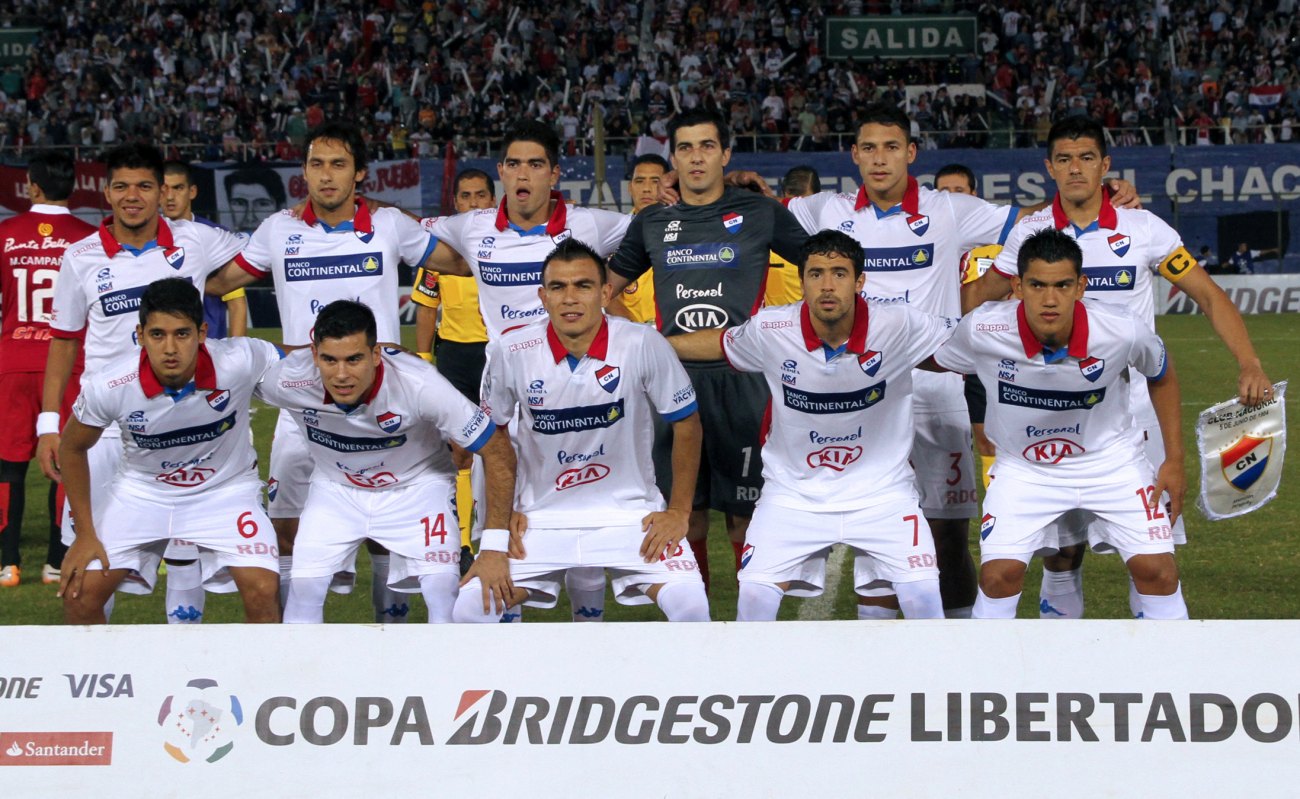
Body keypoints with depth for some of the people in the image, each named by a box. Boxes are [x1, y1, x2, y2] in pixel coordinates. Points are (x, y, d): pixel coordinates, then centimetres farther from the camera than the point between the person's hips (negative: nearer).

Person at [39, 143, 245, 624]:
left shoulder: (195, 243, -1)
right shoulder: (82, 259, 0)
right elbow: (64, 341, 8)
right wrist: (49, 422, 4)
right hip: (106, 426, 0)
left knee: (189, 545, 5)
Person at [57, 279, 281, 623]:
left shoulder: (241, 361, -31)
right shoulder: (107, 386, -26)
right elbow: (73, 449, -6)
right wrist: (85, 534, -5)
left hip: (226, 488, -1)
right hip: (141, 489, 1)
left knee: (263, 591, -19)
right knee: (79, 592, -10)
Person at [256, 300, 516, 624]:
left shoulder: (420, 385, -36)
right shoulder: (287, 379, -30)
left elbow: (499, 453, -25)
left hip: (418, 484, -2)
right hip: (335, 485, 2)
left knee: (444, 591, -18)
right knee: (304, 587, -11)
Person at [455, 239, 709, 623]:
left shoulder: (643, 345, -15)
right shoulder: (509, 351, -11)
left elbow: (686, 423, -2)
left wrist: (679, 511, -2)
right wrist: (503, 513, 5)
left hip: (630, 514, -1)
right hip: (542, 517, 1)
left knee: (689, 605, -23)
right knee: (471, 609, -15)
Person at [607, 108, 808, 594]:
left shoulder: (761, 213, 2)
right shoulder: (652, 222, 11)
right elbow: (608, 285, 24)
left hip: (742, 379, -3)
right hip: (674, 378, 3)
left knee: (745, 514, -3)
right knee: (686, 513, 5)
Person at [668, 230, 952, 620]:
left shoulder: (897, 327, -18)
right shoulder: (769, 332, -15)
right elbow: (719, 344, 7)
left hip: (881, 489, -1)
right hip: (794, 493, 1)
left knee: (922, 595, -12)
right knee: (754, 593, -11)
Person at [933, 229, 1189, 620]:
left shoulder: (1124, 331, -25)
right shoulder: (982, 331, -26)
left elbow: (1161, 377, -1)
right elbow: (935, 360, -1)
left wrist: (1174, 461, 0)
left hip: (1112, 461, 0)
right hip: (1023, 467, 0)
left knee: (1156, 569, -8)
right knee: (999, 573, -13)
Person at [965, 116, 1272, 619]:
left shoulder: (1144, 229, -3)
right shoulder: (1030, 233, 2)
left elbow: (1207, 294, 1)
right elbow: (981, 294, 17)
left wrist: (1249, 364, -11)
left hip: (1136, 411, -1)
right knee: (1060, 549, 4)